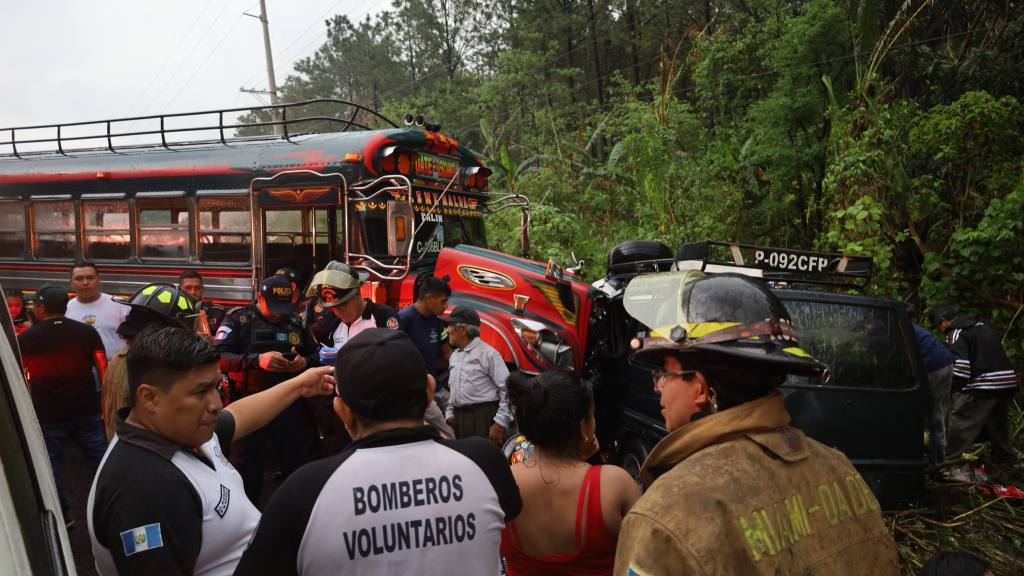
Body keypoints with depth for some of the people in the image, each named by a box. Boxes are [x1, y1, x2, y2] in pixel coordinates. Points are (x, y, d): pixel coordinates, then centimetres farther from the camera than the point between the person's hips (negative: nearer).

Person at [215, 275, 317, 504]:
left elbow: (314, 355, 14)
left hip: (290, 406, 4)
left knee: (297, 465, 16)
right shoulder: (238, 319, -5)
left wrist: (304, 362, -10)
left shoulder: (295, 322, 9)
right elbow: (218, 356, -17)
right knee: (246, 468, 9)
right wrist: (257, 360, -30)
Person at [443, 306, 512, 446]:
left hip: (484, 417, -7)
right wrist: (449, 414, 15)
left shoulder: (488, 353, -8)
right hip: (458, 418, 7)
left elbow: (507, 389, -12)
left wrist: (500, 423, -15)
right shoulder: (454, 356, 16)